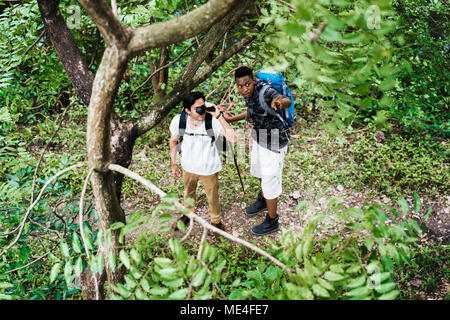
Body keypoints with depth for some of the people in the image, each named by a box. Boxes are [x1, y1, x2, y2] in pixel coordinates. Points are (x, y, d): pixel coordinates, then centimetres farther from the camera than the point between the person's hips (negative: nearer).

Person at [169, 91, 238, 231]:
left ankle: (216, 221, 48)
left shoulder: (213, 121, -31)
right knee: (188, 192, 30)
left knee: (213, 197, 18)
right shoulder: (178, 121, -22)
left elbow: (233, 138, -43)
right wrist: (173, 163, 3)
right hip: (188, 166, 3)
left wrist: (219, 116, -45)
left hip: (209, 168, -3)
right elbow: (173, 141, -2)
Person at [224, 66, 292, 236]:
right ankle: (262, 201, 58)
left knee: (270, 182, 7)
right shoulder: (248, 92, -8)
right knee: (259, 169, 29)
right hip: (259, 135, 9)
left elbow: (287, 101, -53)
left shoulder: (265, 91, -34)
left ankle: (272, 222, 31)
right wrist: (233, 119, 20)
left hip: (274, 141, -8)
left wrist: (280, 102, -76)